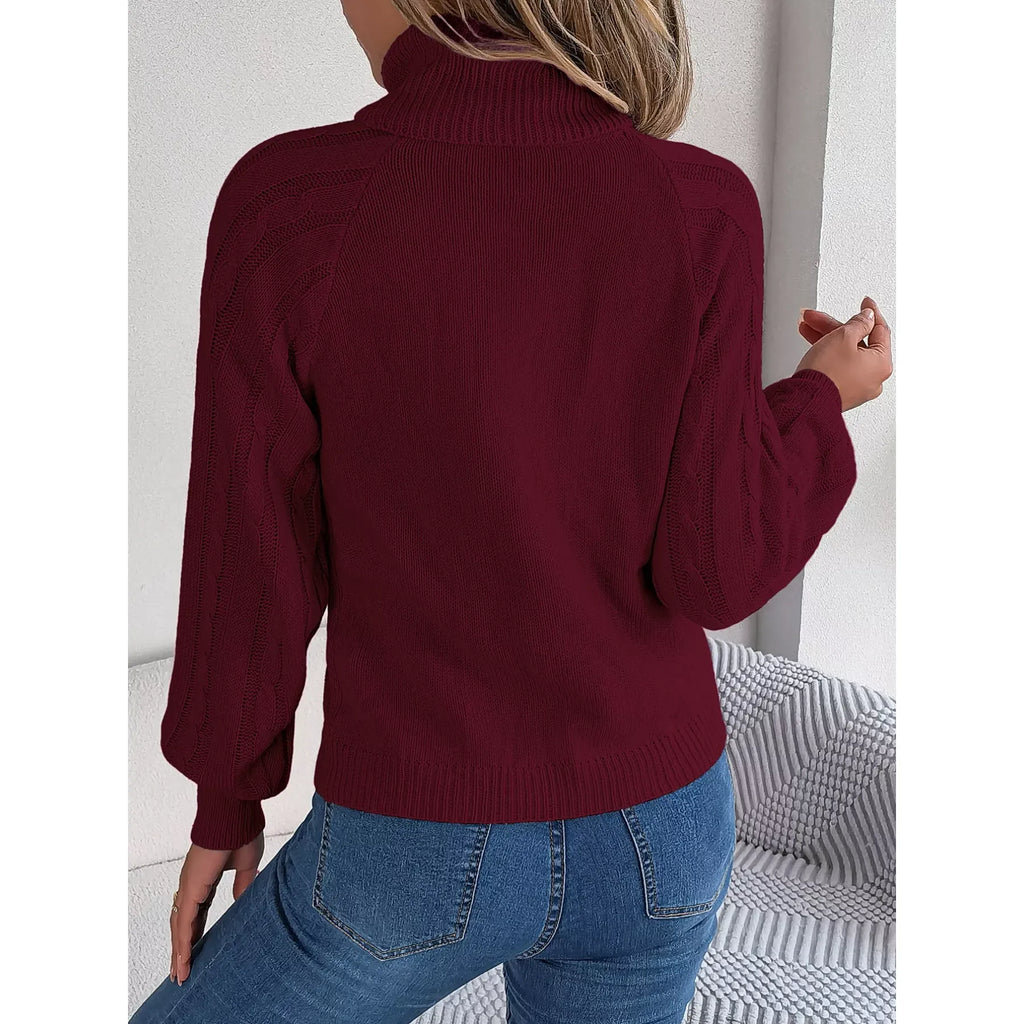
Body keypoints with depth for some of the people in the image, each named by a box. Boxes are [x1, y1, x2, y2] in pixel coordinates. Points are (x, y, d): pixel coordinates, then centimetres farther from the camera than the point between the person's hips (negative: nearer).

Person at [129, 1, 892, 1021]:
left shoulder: (286, 203, -19)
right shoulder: (701, 209, -15)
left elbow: (248, 567, -13)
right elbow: (711, 567, -12)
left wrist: (225, 802, 5)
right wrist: (823, 402, 7)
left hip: (427, 855, -2)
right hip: (652, 832, 3)